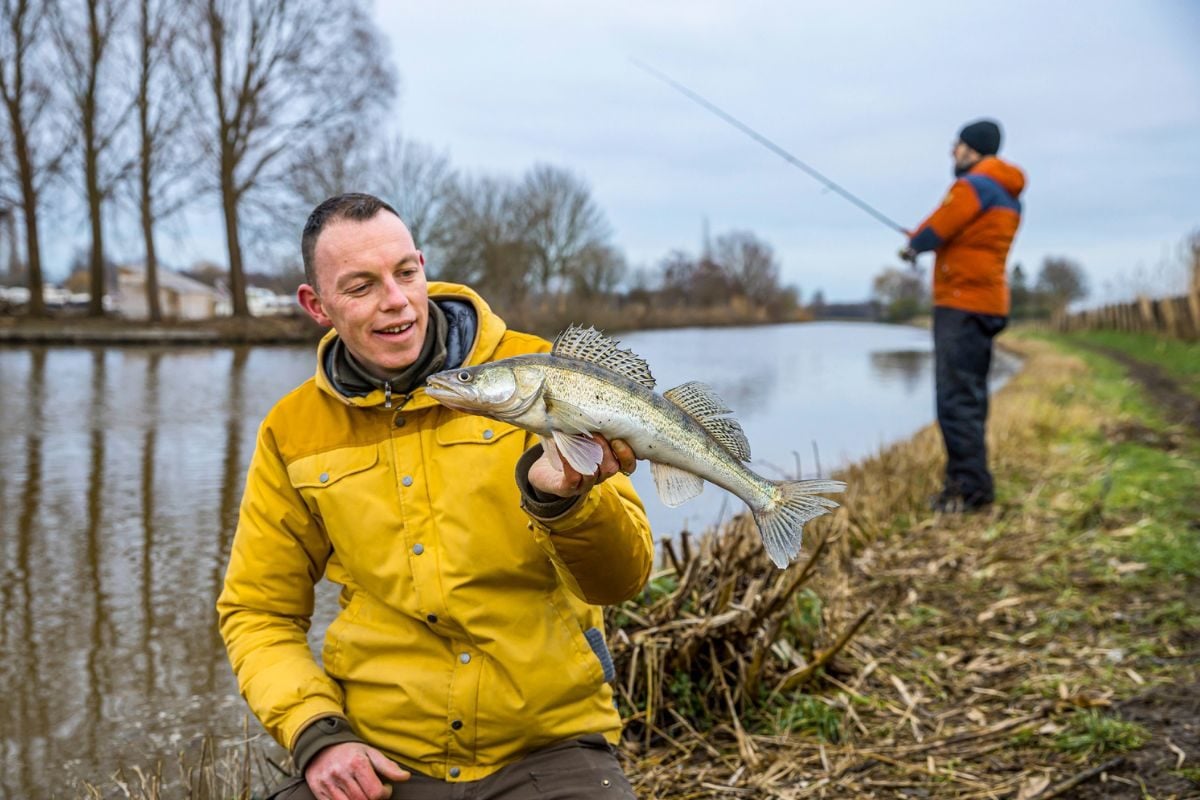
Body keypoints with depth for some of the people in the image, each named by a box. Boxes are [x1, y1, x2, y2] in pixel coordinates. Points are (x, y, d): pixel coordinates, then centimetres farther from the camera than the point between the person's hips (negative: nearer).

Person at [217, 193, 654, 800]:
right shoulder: (292, 432, 3)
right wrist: (314, 731, -4)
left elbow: (623, 578, -9)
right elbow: (258, 610, 11)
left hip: (548, 745, -1)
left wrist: (562, 497, -29)